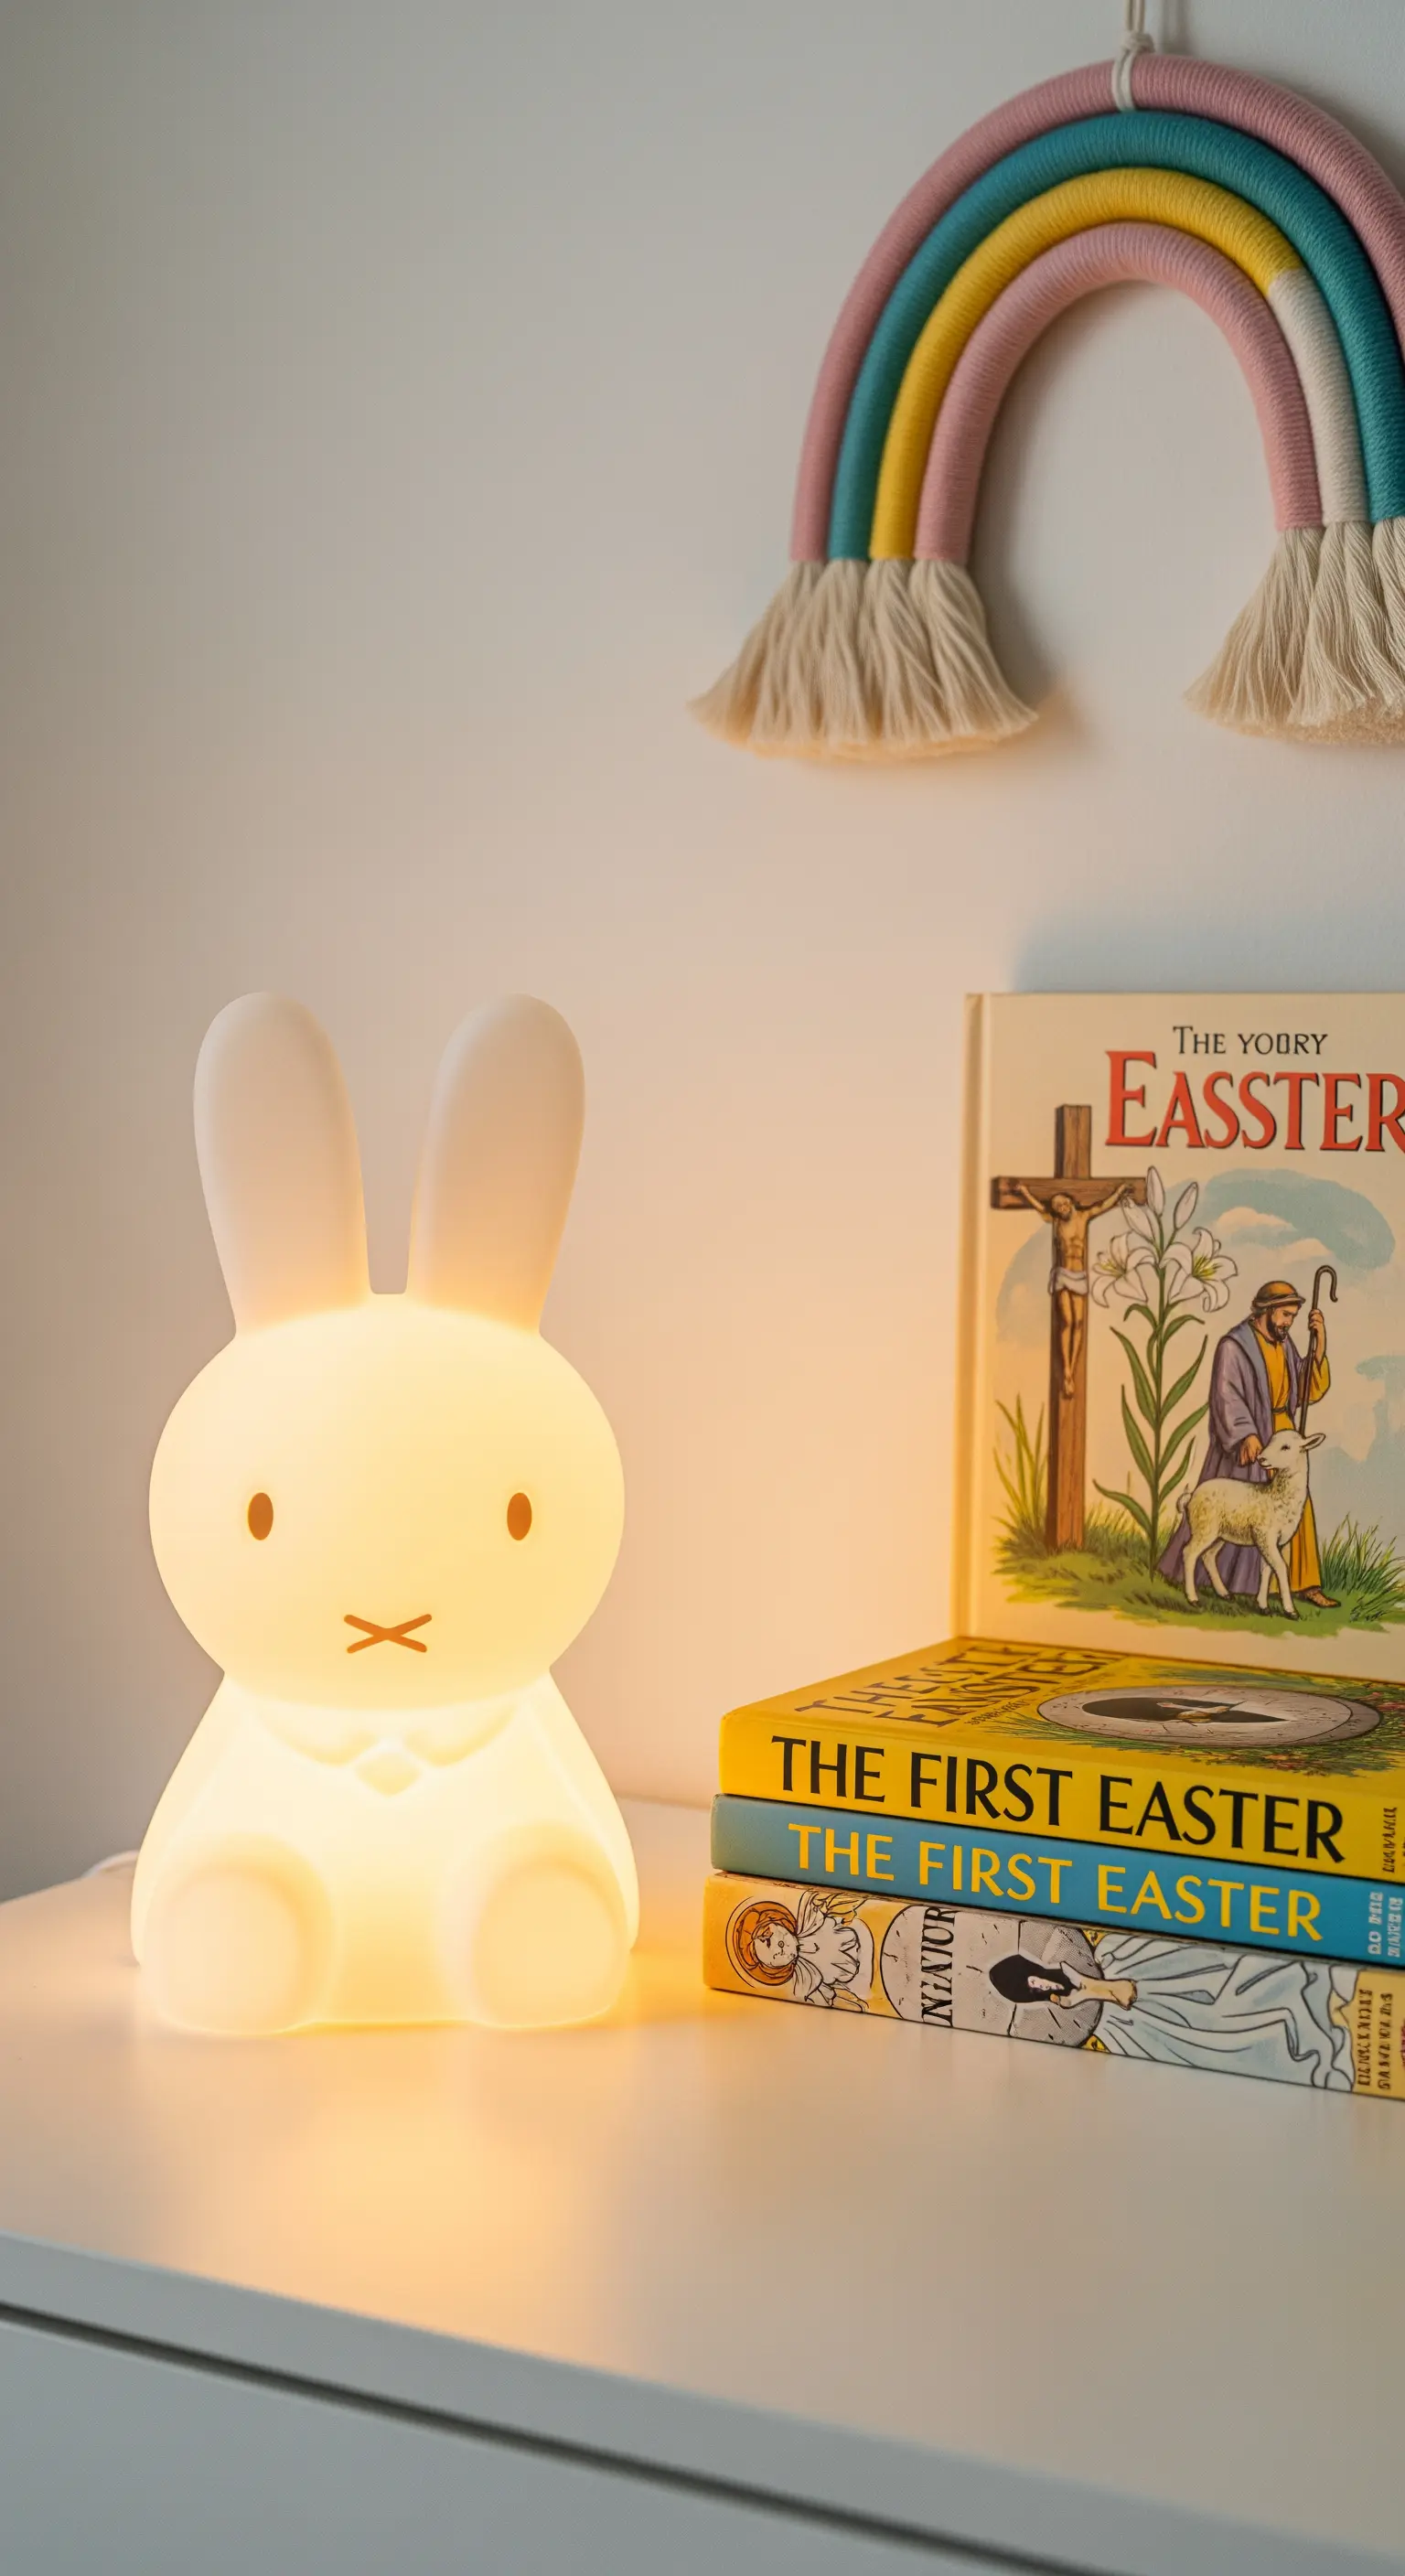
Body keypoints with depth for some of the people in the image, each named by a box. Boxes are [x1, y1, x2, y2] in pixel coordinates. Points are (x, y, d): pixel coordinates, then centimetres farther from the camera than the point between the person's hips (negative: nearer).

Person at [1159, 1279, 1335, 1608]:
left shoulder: (1285, 1346, 8)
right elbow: (1227, 1396, -21)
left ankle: (1304, 1584, 3)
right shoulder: (1234, 1345, -13)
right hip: (1244, 1441, -6)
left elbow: (1310, 1390, 3)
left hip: (1282, 1438, 6)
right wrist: (1246, 1435, -34)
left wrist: (1320, 1341, -6)